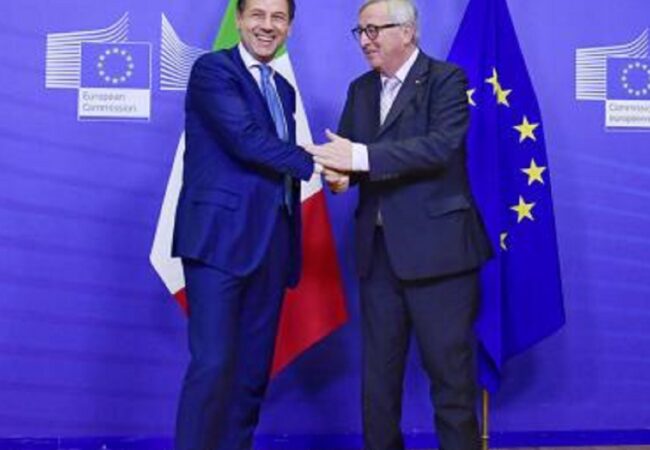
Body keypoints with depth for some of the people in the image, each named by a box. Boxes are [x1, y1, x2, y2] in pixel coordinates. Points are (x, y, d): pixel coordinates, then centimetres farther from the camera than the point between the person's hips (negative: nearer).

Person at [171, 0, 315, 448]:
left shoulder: (283, 89, 20)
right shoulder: (212, 69, -3)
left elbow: (280, 165, 16)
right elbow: (246, 139, -17)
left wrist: (291, 241, 7)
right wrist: (316, 163, -14)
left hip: (271, 244, 7)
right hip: (220, 238, -7)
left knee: (254, 368, 10)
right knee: (213, 364, -10)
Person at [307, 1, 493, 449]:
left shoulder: (446, 79, -6)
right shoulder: (361, 89, 15)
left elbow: (441, 146, -21)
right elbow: (346, 150, 8)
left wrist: (362, 157, -26)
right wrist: (339, 173, -16)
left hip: (436, 247, -6)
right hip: (378, 249, 6)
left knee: (450, 370, 2)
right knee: (378, 372, 13)